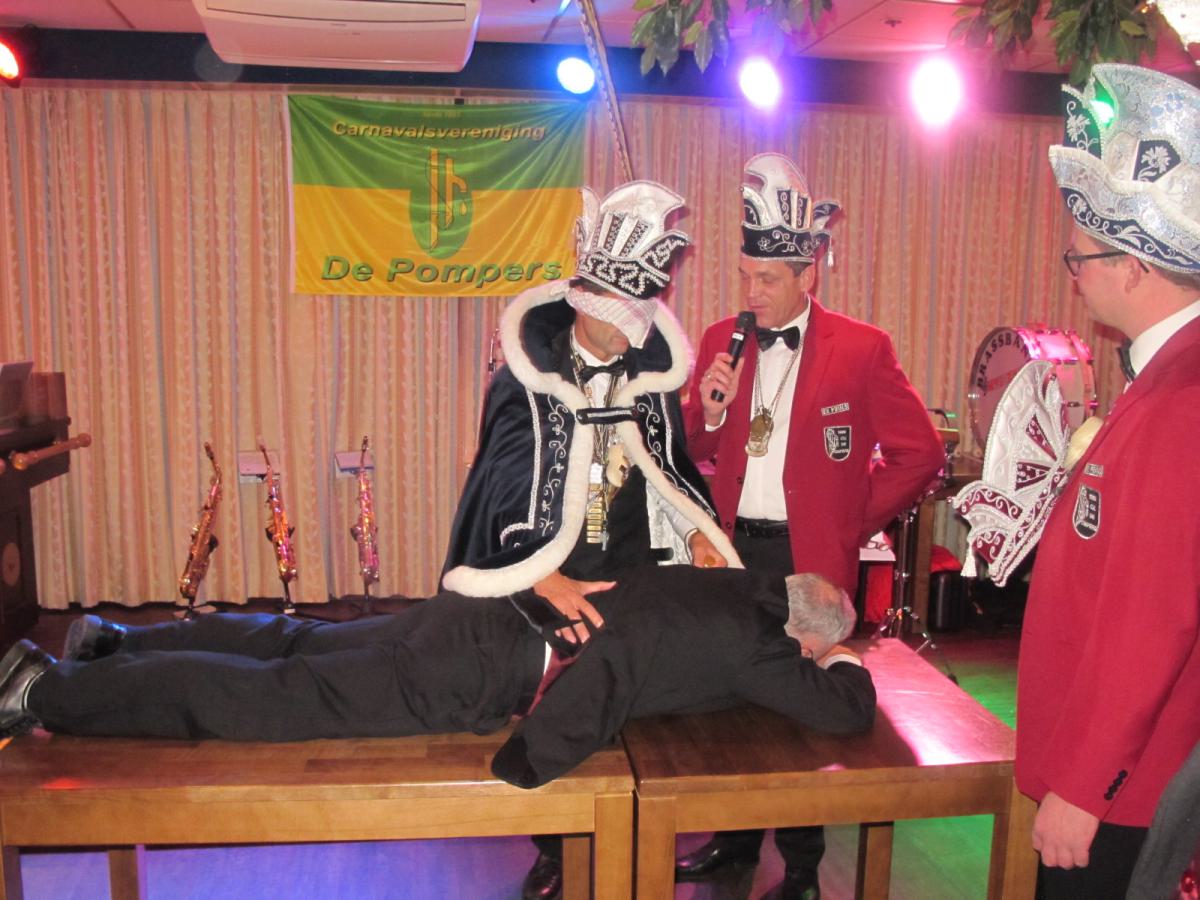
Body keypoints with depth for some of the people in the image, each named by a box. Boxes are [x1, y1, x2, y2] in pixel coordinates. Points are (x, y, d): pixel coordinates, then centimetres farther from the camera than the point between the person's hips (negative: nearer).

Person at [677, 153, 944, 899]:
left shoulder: (861, 350, -8)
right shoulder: (722, 342, 4)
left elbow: (921, 453, -4)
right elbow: (695, 455, 6)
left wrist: (854, 523, -5)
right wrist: (708, 411, -14)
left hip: (810, 557, -4)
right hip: (735, 551, 4)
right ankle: (736, 837, 35)